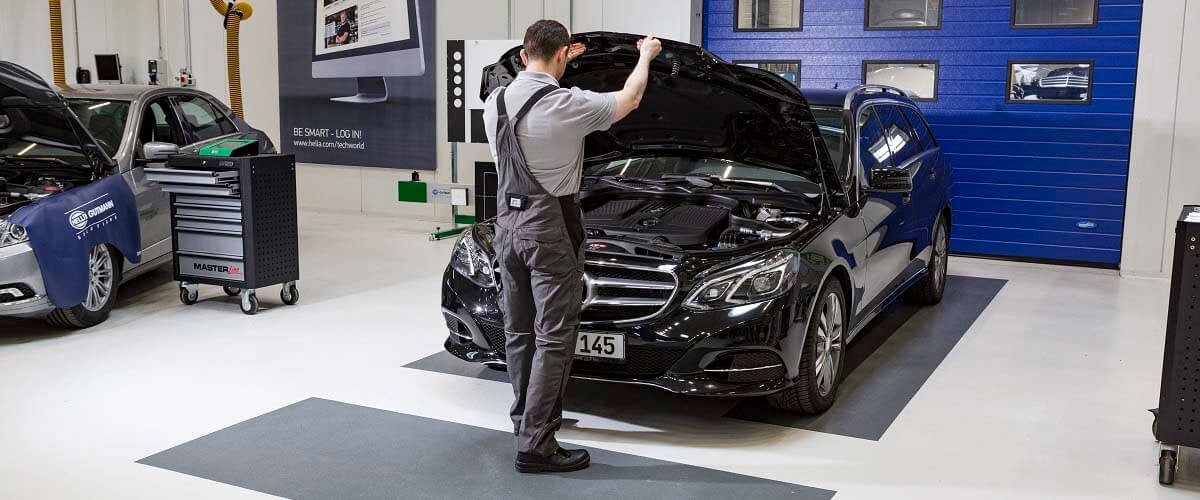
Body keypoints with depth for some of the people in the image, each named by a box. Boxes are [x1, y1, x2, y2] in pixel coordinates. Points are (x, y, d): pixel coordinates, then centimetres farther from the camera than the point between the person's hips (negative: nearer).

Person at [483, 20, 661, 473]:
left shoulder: (496, 102, 3)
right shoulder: (566, 105, -16)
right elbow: (628, 101, 2)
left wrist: (561, 63, 34)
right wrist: (645, 55, 20)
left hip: (508, 222, 8)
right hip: (550, 230, -7)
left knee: (519, 333, 17)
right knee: (553, 339, -3)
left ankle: (527, 419, 31)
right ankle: (535, 445, -3)